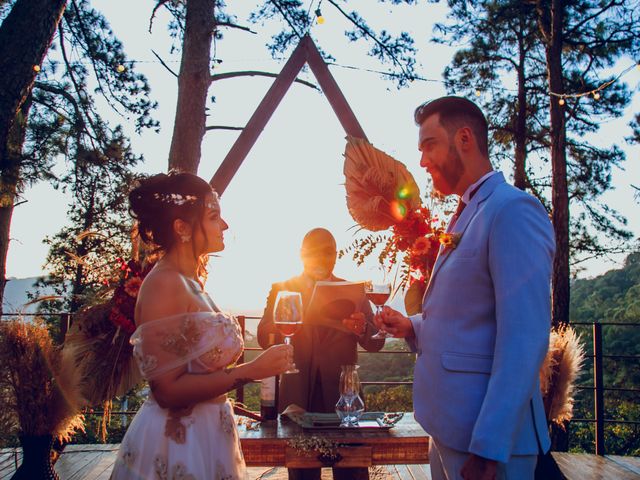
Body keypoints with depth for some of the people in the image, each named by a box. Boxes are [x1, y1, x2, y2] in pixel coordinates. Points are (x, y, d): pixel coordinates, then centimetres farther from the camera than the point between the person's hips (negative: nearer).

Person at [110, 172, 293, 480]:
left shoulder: (192, 282, 7)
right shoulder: (163, 284, -20)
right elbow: (168, 390, -23)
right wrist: (252, 370, -21)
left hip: (205, 430, 9)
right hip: (179, 441, -9)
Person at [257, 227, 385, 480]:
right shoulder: (282, 290, 5)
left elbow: (376, 343, -2)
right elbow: (265, 340, -5)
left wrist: (363, 329, -24)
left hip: (342, 395, 0)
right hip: (298, 397, 0)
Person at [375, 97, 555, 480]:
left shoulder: (514, 210, -16)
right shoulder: (464, 217, 13)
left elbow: (524, 341, -22)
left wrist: (488, 448, -23)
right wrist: (412, 326, 4)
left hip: (487, 437, -9)